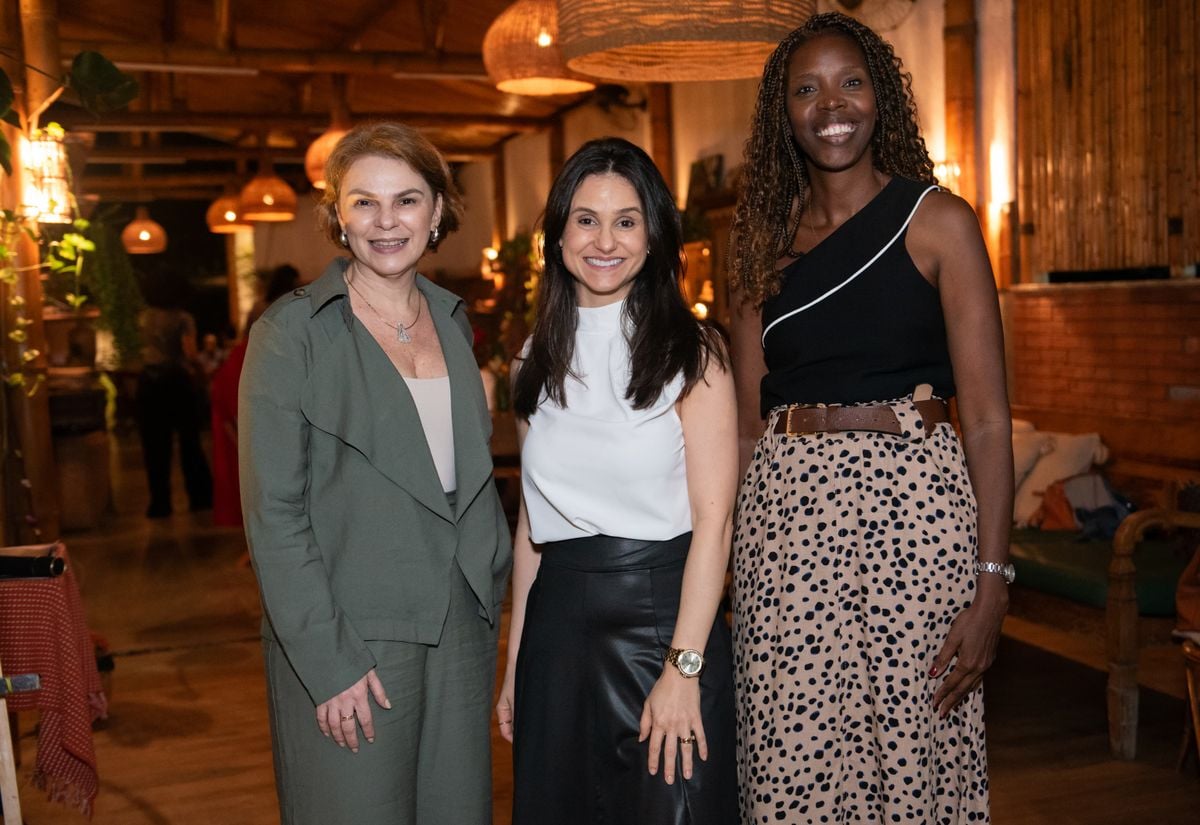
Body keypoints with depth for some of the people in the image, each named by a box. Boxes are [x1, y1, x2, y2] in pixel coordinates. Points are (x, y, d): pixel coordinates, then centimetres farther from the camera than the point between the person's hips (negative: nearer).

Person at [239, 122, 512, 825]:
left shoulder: (453, 320, 9)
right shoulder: (293, 331, -7)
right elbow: (273, 511, -11)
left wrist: (494, 584, 8)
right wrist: (328, 661, -16)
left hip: (462, 628, 5)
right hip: (351, 639, -5)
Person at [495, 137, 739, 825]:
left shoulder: (692, 354, -5)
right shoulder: (538, 361, 8)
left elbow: (713, 518, -9)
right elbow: (532, 518, 11)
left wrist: (683, 669, -16)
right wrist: (516, 664, 10)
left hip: (661, 615, -4)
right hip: (558, 620, 4)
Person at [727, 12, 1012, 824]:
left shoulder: (936, 221, 1)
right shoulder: (769, 238, 11)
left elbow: (985, 414, -5)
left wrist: (993, 583, -11)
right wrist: (733, 551, 7)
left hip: (914, 503, -3)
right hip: (786, 512, 3)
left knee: (918, 755, 4)